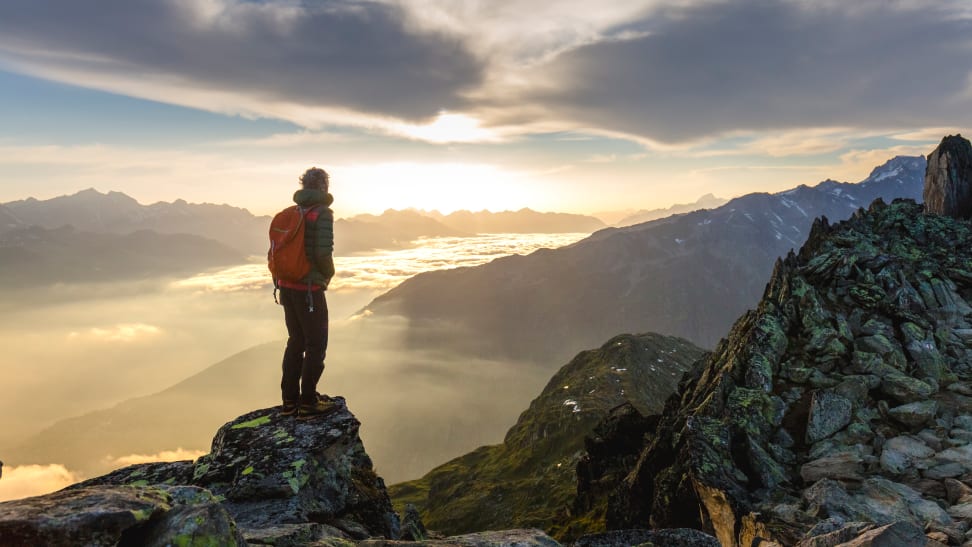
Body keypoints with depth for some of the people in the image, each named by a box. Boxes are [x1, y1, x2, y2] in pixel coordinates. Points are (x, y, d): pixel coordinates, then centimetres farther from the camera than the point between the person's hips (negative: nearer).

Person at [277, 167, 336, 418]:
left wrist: (279, 284, 19)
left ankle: (289, 400, 21)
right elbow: (323, 253, -20)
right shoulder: (322, 213, -12)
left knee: (296, 342, 17)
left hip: (287, 287, 7)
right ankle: (308, 402, 9)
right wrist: (329, 274, 0)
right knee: (316, 345, 5)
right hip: (309, 289, -7)